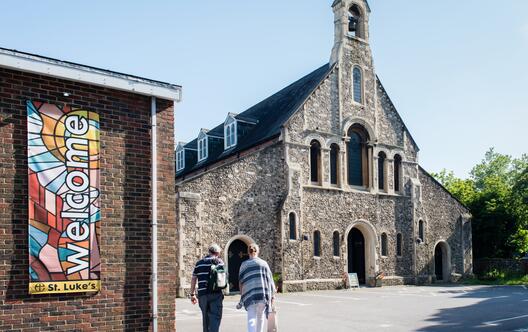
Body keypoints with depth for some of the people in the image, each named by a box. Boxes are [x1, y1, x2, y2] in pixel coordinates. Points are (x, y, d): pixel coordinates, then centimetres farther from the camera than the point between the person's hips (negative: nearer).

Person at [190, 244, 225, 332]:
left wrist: (192, 294, 20)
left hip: (202, 295, 4)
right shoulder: (218, 261, 2)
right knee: (215, 317, -4)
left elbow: (193, 279, 15)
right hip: (215, 294, -4)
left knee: (205, 317, 16)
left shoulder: (199, 263, 15)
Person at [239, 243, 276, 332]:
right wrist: (272, 295, 9)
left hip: (250, 294, -1)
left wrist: (242, 296, 16)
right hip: (264, 294, 1)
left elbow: (241, 282, 6)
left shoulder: (244, 265, 5)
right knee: (261, 316, 19)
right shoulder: (263, 263, 6)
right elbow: (270, 280, 4)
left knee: (251, 318, -4)